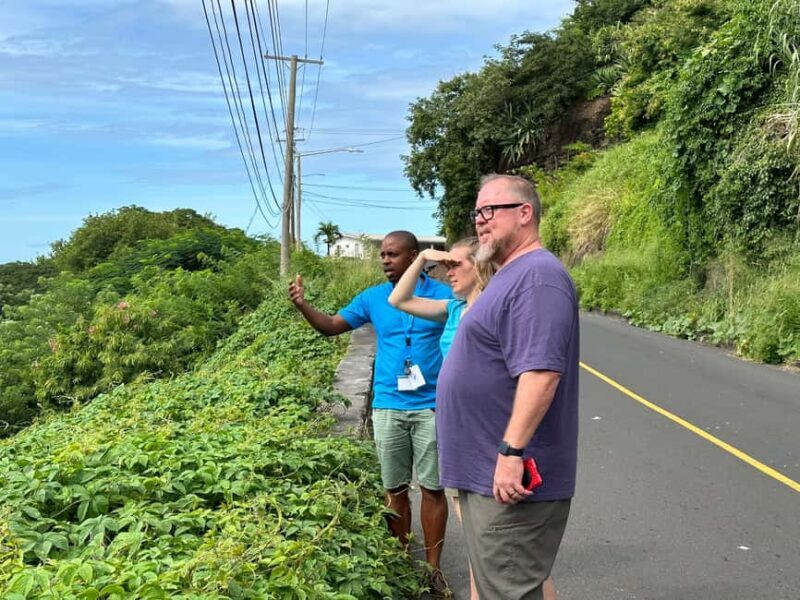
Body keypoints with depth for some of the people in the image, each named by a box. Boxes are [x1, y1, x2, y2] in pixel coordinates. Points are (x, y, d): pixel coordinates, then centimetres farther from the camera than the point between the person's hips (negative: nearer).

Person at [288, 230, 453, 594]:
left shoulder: (442, 295, -4)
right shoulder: (372, 298, 5)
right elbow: (333, 326, 9)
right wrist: (302, 305, -8)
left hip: (432, 407, -2)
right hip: (388, 407, 3)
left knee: (432, 488, 5)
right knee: (395, 488, 11)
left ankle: (433, 568, 17)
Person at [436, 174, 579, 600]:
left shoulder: (537, 276, -18)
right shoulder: (510, 276, 16)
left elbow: (540, 372, -27)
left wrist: (511, 451, -28)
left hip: (510, 478, -10)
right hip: (485, 472, 10)